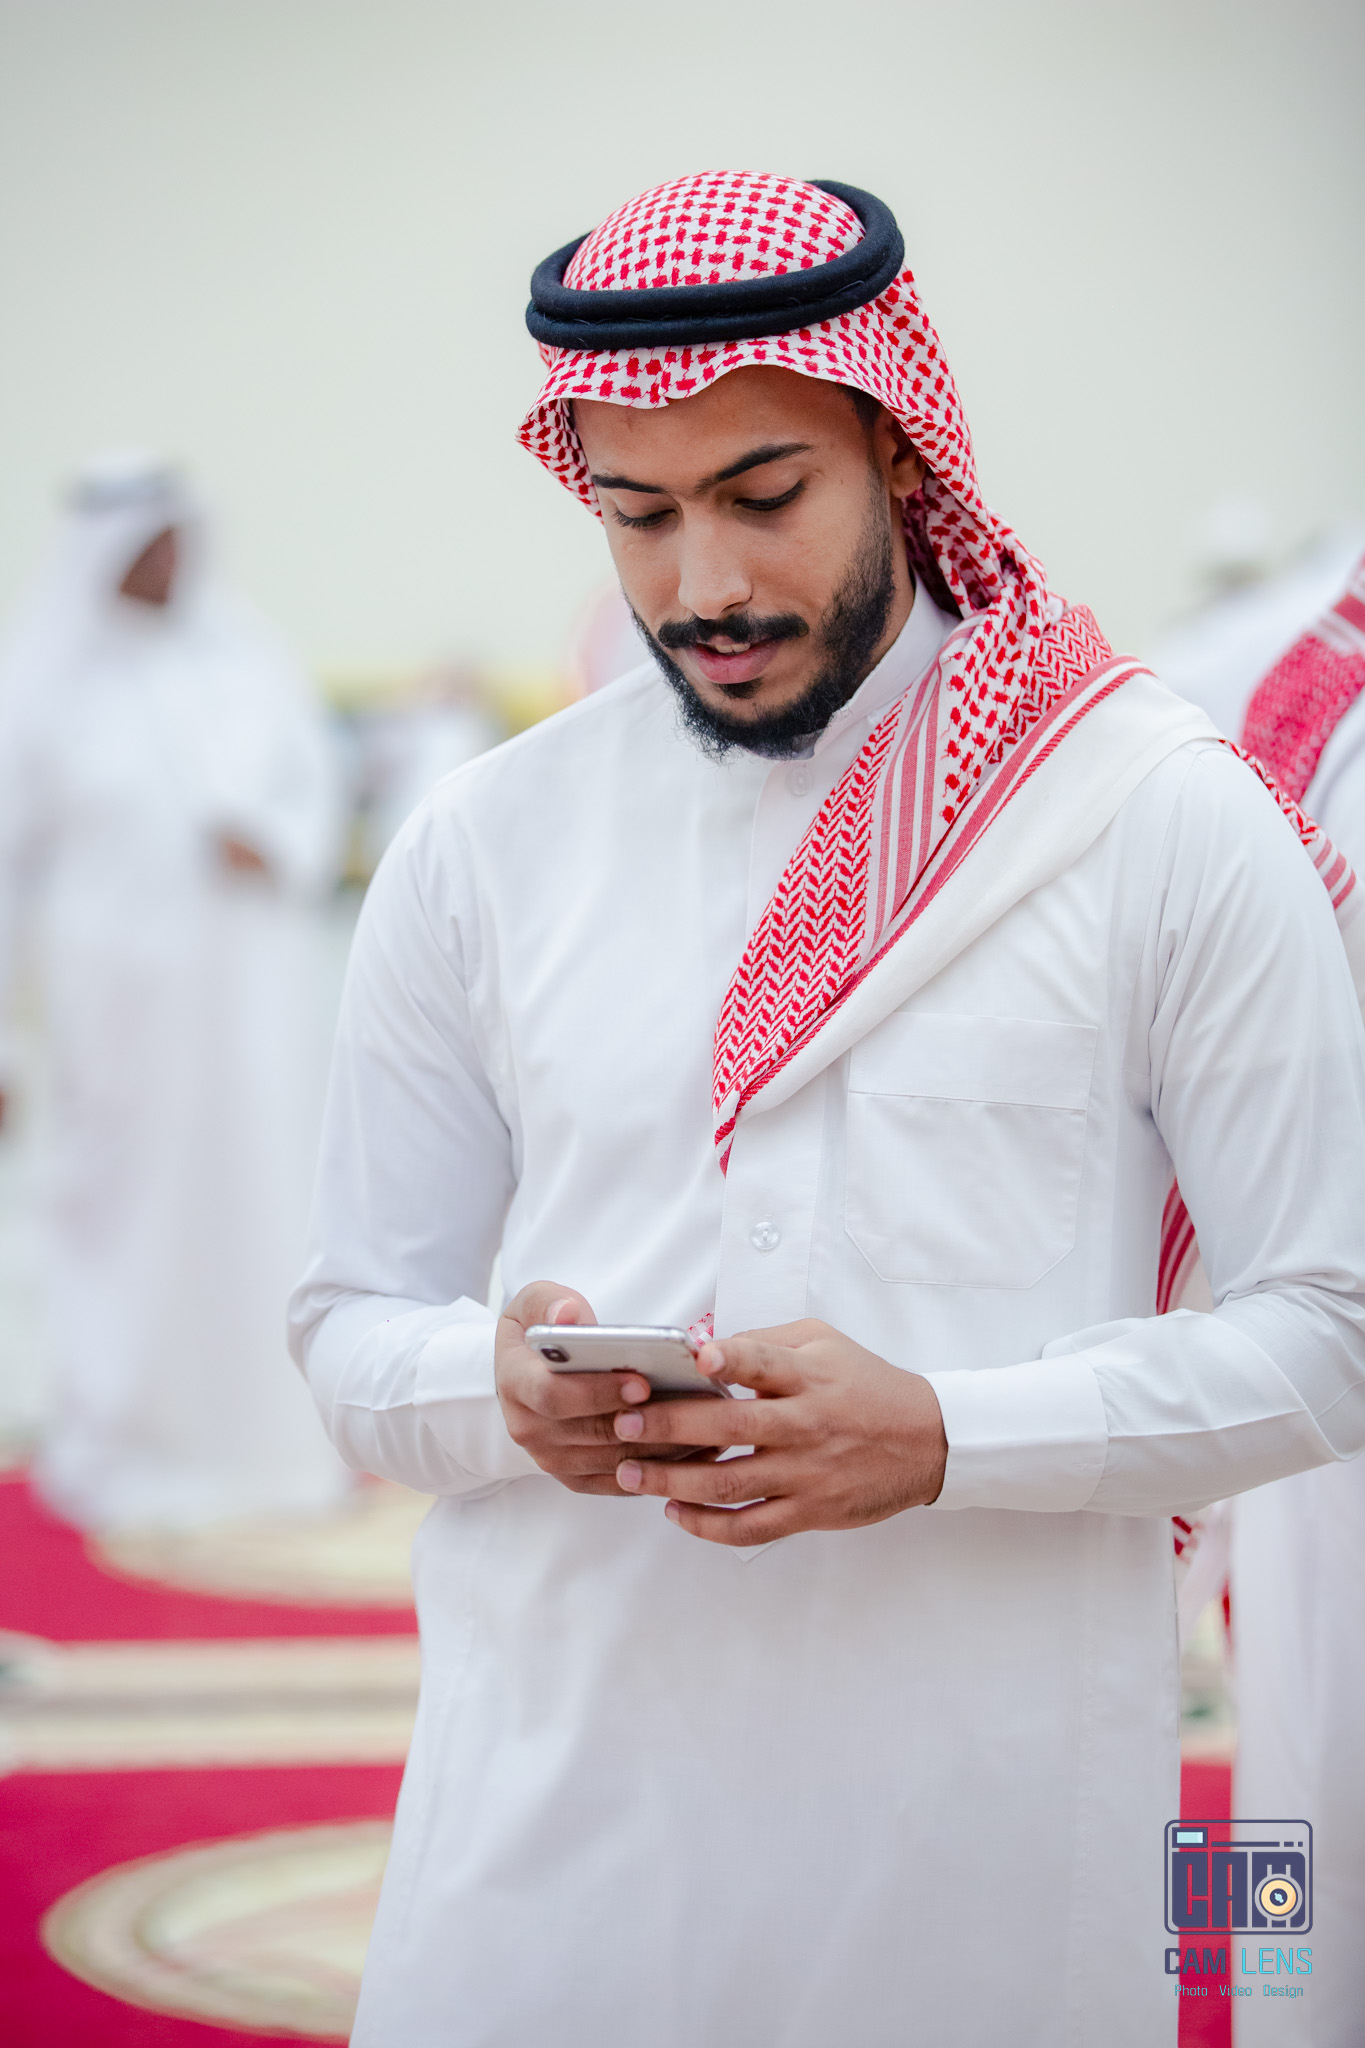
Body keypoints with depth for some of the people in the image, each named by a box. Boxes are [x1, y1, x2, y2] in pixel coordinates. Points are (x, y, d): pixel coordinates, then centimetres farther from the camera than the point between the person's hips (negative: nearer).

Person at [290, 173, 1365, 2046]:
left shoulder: (1170, 822, -2)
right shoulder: (482, 848, 6)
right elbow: (354, 1332, 10)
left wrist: (940, 1438, -17)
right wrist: (506, 1385, -13)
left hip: (989, 1829, -2)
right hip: (559, 1806, 2)